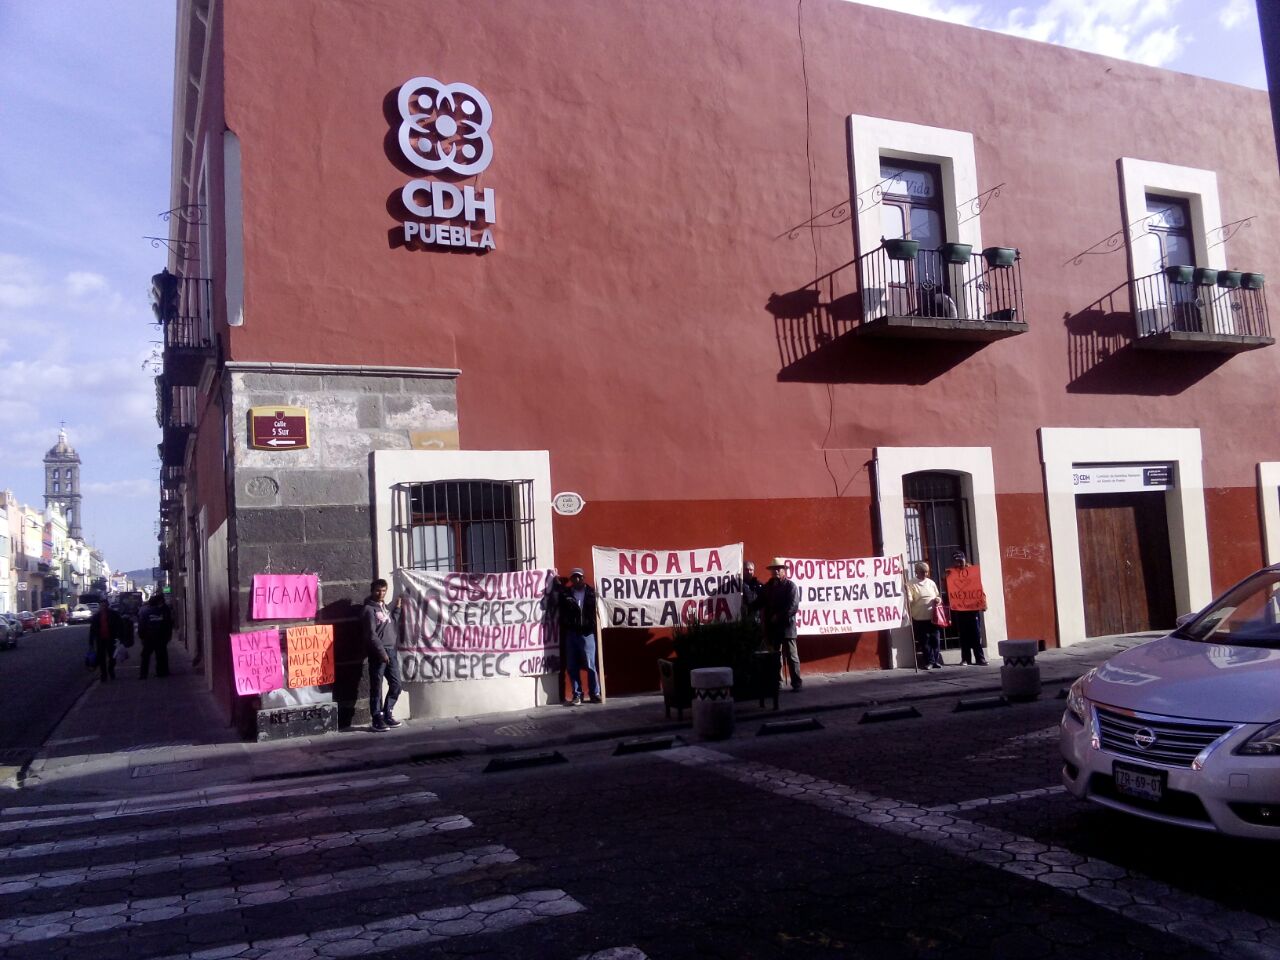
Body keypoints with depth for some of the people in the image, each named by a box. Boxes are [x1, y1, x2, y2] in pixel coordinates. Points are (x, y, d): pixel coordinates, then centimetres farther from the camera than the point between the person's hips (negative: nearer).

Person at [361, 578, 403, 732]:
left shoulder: (385, 607, 18)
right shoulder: (369, 609, -7)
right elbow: (371, 634, -13)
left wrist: (397, 608, 16)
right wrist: (381, 651, -16)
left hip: (391, 650, 8)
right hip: (378, 653, -8)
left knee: (396, 685, 9)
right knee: (376, 687, -2)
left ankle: (387, 715, 21)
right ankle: (378, 719, 3)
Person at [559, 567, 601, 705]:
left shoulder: (591, 593, 4)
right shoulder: (565, 594, 8)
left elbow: (596, 613, 2)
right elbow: (562, 616, 7)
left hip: (587, 634, -2)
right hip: (570, 634, 2)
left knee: (591, 665, -3)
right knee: (572, 667, 3)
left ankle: (595, 693, 5)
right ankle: (577, 695, 10)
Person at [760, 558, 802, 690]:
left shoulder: (790, 585, -3)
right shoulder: (768, 586, 13)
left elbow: (793, 607, -11)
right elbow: (762, 603, 19)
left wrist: (779, 616, -12)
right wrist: (764, 613, 1)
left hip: (786, 626, -5)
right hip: (772, 626, 5)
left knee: (791, 655, -3)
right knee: (775, 656, 9)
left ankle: (797, 683, 1)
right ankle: (776, 683, 16)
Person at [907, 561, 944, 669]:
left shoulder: (931, 583, 12)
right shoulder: (911, 584, -1)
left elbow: (938, 596, 20)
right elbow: (909, 601, -7)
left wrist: (938, 599, -2)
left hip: (933, 617, 3)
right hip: (920, 618, -3)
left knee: (935, 640, 4)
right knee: (924, 641, 0)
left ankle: (936, 660, 13)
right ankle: (929, 661, 7)